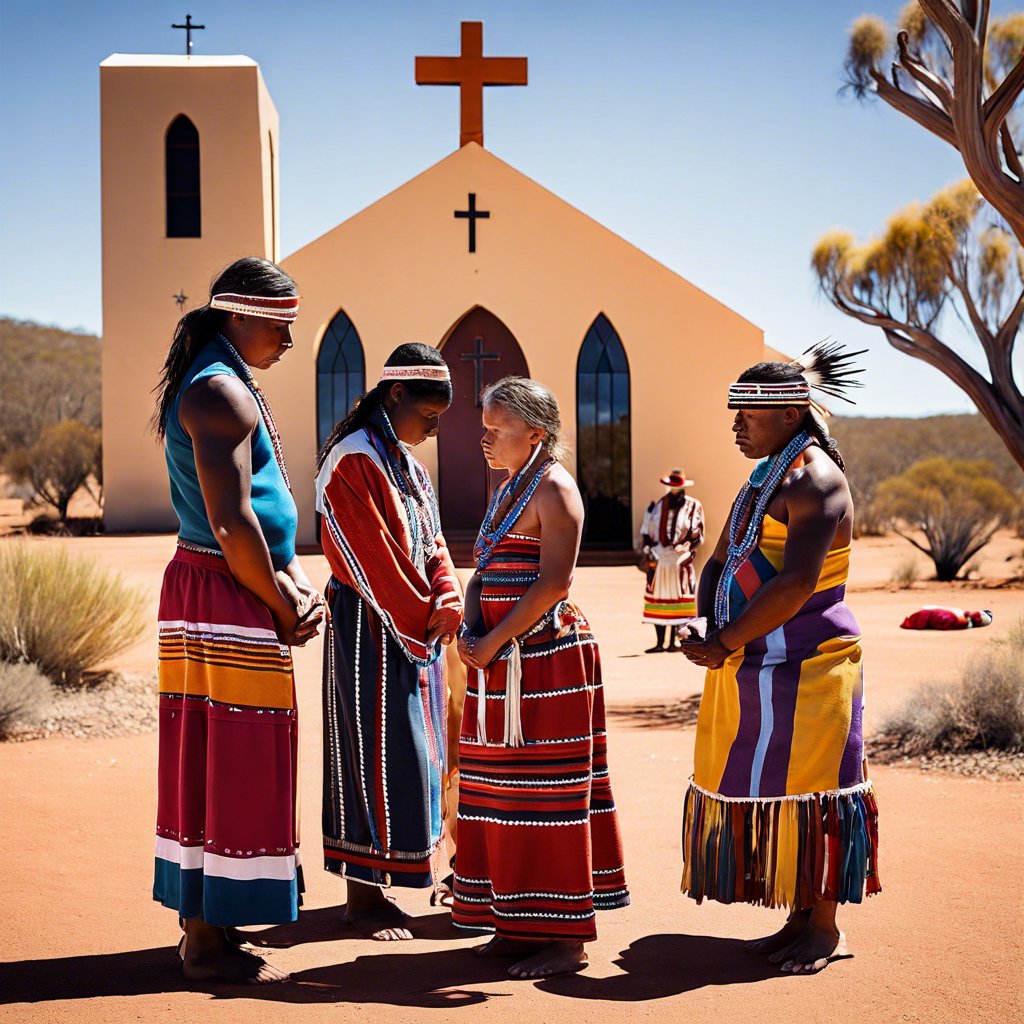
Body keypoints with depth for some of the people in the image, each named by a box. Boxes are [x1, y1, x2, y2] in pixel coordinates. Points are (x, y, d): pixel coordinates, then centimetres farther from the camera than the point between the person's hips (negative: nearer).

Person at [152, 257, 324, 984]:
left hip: (201, 595, 10)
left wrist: (298, 584, 4)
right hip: (230, 599, -10)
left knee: (205, 764, 14)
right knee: (233, 767, -3)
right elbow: (231, 526, -22)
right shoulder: (223, 393, -16)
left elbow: (263, 506, 17)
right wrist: (284, 609, -10)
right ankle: (209, 941, 5)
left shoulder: (221, 387, 17)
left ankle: (202, 920, 24)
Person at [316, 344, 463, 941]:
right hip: (371, 629, -9)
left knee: (412, 753, 11)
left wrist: (448, 602, -7)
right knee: (377, 754, -4)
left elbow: (432, 541, 11)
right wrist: (420, 621, -12)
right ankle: (363, 897, 6)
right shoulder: (352, 461, -15)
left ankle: (378, 885, 20)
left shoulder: (407, 463, 14)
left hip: (418, 627, 9)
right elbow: (370, 558, -18)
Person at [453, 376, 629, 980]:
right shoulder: (508, 489, 17)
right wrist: (469, 632, 0)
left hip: (548, 661, -9)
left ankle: (567, 940, 3)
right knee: (508, 793, 11)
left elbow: (553, 583, -19)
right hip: (505, 663, 9)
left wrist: (494, 641, -16)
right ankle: (523, 926, 21)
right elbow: (485, 574, 17)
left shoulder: (553, 489, -11)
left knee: (549, 794, -5)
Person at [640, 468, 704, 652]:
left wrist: (688, 550, -12)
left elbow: (697, 534, 1)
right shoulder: (658, 505, 8)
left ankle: (672, 642, 6)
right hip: (658, 560, 2)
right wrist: (648, 550, 2)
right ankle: (660, 642, 11)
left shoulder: (693, 507, 2)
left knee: (677, 601, 0)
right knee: (657, 600, 4)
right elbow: (647, 530, 12)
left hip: (680, 561, -2)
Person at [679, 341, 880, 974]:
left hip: (806, 668, -9)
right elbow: (721, 565, 20)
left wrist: (724, 644, -17)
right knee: (769, 784, 11)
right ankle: (800, 918, 21)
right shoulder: (764, 478, 16)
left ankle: (825, 925, 9)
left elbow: (795, 583, -24)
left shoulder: (814, 478, -14)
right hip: (753, 667, 9)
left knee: (806, 785, -2)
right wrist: (711, 629, 1)